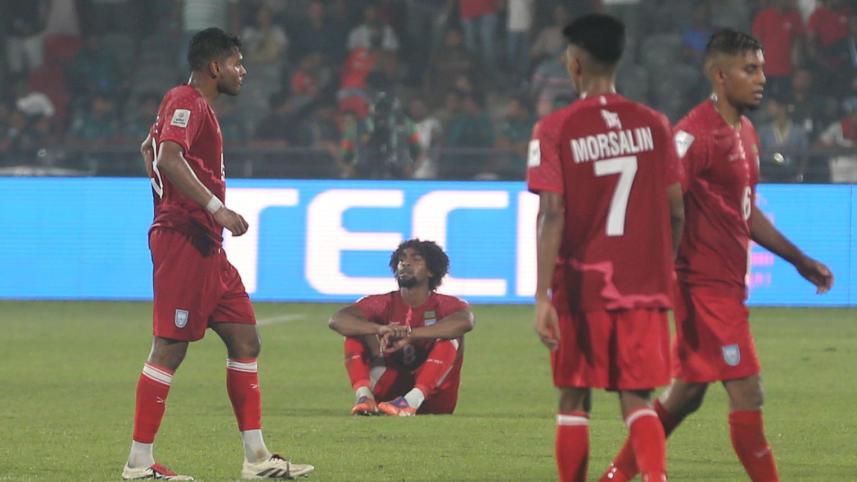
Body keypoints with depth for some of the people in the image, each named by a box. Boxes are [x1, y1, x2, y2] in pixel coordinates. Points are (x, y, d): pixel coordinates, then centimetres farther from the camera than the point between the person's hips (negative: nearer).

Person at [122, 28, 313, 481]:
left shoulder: (193, 104, 21)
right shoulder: (186, 102, -11)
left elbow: (150, 148, 36)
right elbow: (168, 158, -26)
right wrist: (215, 207, -31)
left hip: (206, 247, 11)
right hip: (182, 240, -11)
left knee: (245, 341, 8)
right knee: (170, 348, -9)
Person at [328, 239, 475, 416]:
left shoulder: (445, 305, -3)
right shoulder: (383, 303, 3)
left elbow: (464, 322, -30)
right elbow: (336, 319, -15)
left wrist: (409, 335, -41)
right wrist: (380, 329, -36)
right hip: (388, 389, 2)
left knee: (450, 338, -25)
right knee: (356, 330, -11)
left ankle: (411, 400, -43)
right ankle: (364, 396, -34)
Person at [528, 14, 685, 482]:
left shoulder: (554, 130, -6)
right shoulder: (653, 124, 3)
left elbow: (552, 215, -13)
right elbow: (675, 211, 5)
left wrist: (543, 297, -14)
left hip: (582, 286, -2)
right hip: (643, 286, 2)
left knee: (574, 399, 11)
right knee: (637, 398, 3)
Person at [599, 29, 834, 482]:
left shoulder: (746, 133, 14)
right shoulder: (697, 133, -16)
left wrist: (799, 260, 24)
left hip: (727, 283, 10)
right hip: (706, 284, -10)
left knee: (685, 393, 15)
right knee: (747, 392, -8)